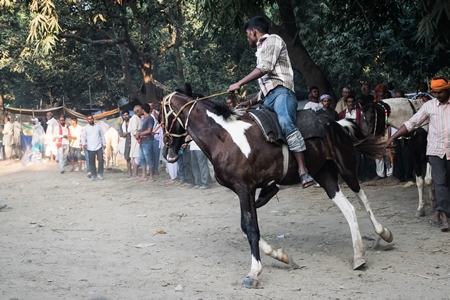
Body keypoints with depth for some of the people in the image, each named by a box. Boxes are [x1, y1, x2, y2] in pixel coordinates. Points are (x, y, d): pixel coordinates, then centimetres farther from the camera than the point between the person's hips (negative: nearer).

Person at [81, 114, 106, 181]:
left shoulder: (98, 127, 11)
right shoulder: (85, 128, 5)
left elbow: (102, 135, 16)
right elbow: (83, 137, 0)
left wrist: (104, 143, 13)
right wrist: (83, 144, -16)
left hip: (99, 147, 1)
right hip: (90, 148, -1)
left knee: (101, 160, -4)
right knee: (91, 162, 1)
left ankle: (100, 174, 11)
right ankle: (93, 175, 11)